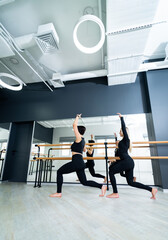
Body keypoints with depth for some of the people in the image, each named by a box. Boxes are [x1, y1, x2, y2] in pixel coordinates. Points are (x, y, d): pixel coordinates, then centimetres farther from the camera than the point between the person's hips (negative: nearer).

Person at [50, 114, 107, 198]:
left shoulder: (79, 138, -8)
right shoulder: (83, 140, 16)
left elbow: (74, 125, -12)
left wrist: (77, 117, 1)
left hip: (76, 162, -9)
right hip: (81, 162, 9)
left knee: (59, 172, 5)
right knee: (84, 182, 14)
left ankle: (59, 193, 8)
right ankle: (102, 186, 5)